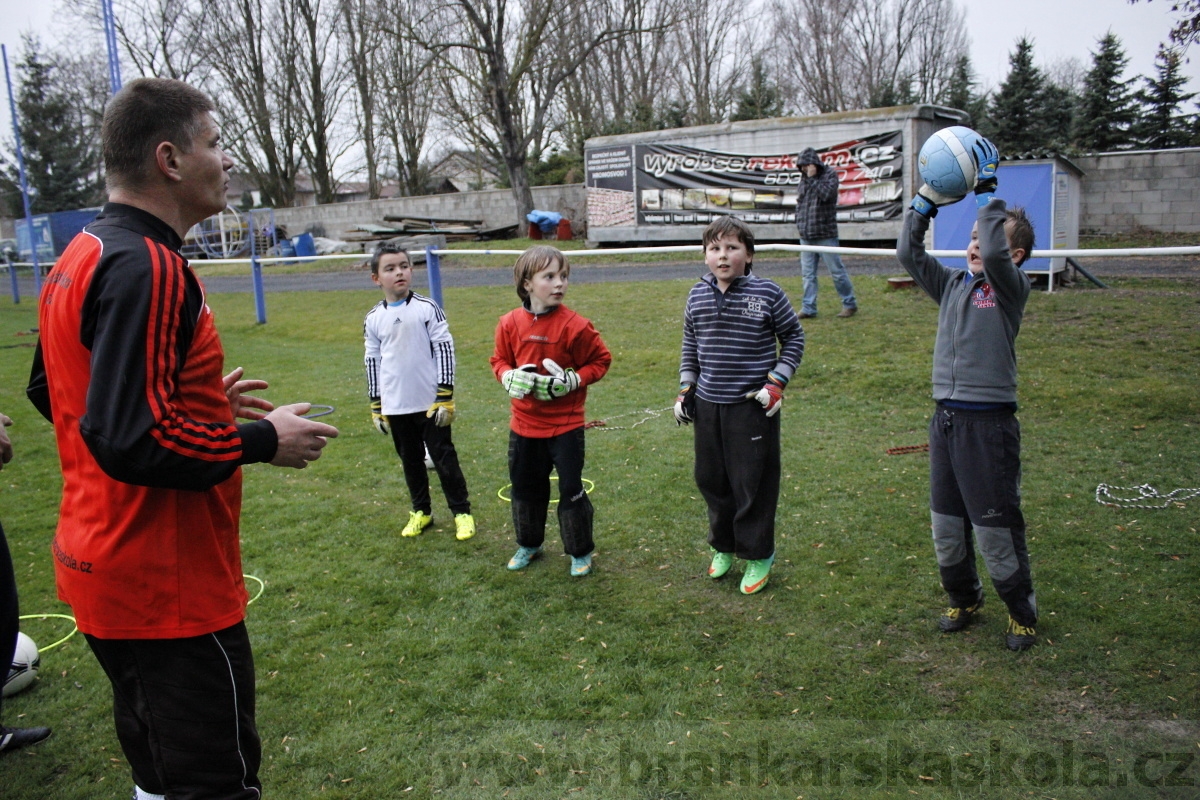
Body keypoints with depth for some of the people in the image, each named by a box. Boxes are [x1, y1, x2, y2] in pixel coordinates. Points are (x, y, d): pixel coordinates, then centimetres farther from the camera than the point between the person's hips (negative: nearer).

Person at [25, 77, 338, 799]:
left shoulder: (78, 258, 9)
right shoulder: (147, 267, -22)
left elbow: (52, 391, 20)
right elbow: (131, 441, -28)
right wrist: (263, 440, -16)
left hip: (104, 570, 10)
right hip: (169, 590, -10)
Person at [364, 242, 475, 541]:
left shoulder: (427, 309, -6)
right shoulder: (373, 319, 3)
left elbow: (445, 350, -6)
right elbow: (373, 361, 9)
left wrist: (446, 397, -10)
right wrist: (376, 406, 9)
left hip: (430, 402, -3)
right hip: (395, 406, 3)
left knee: (444, 456, 4)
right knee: (410, 460, 15)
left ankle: (462, 511, 16)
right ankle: (421, 511, 30)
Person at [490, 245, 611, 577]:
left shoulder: (574, 325, -15)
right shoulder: (510, 323, -5)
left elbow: (600, 360, -4)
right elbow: (500, 360, 9)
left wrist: (573, 381, -18)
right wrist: (509, 377, -12)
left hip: (565, 426, -4)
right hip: (524, 425, 4)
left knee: (571, 490, 4)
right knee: (525, 487, 18)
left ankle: (580, 552, 23)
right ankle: (529, 544, 39)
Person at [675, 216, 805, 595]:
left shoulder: (767, 294, -9)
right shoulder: (698, 296, 3)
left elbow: (794, 338, 2)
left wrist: (776, 382, -7)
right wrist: (686, 388, 11)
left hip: (753, 405, -4)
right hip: (708, 405, 4)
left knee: (754, 482, 4)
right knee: (711, 479, 13)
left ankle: (758, 555, 21)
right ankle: (723, 546, 34)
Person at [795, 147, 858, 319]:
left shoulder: (830, 174, -3)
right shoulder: (804, 177, 14)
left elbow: (826, 194, -18)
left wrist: (812, 178, -13)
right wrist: (799, 220, 12)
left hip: (825, 234, -6)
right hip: (806, 235, 6)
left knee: (837, 271, -1)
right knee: (807, 274, 4)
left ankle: (850, 304, 11)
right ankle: (808, 308, 7)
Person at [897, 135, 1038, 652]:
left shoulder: (1012, 288, -6)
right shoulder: (952, 284, 10)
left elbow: (995, 253, -25)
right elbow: (908, 253, 6)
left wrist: (987, 192, -16)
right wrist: (926, 201, 2)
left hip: (989, 421, -6)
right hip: (945, 418, 6)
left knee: (996, 527, 3)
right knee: (946, 526, 15)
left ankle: (1021, 613, 23)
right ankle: (963, 599, 36)